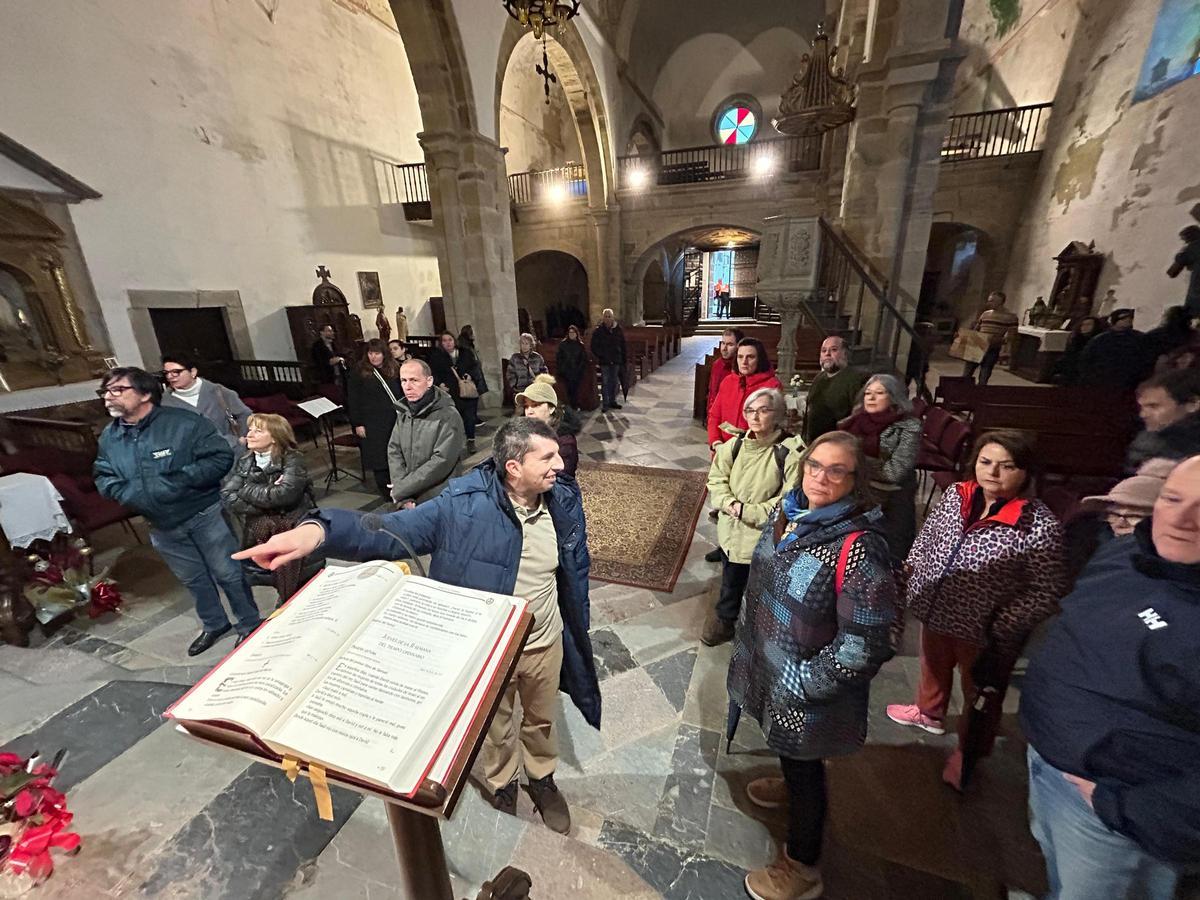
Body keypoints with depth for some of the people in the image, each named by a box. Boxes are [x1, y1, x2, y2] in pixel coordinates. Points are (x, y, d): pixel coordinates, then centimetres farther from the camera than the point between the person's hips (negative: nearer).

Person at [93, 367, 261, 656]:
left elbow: (221, 457, -19)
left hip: (205, 514, -5)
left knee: (228, 573, 5)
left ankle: (250, 624, 24)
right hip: (162, 527, 6)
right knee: (193, 579, 20)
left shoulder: (183, 423, -16)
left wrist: (180, 481, -26)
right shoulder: (109, 437, 2)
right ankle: (214, 624, 41)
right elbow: (103, 477, 11)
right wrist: (128, 493, -10)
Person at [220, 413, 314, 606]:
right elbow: (227, 498, -5)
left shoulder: (292, 460, -7)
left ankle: (288, 598, -4)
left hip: (294, 523, -4)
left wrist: (247, 490, -9)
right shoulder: (243, 462, 7)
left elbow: (285, 494, -21)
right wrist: (268, 501, -15)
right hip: (259, 528, 4)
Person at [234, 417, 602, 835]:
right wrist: (318, 530, -49)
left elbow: (576, 571, -3)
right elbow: (392, 530, -31)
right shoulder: (465, 505, -27)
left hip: (546, 644, 3)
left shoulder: (565, 499, -15)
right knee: (495, 726, 26)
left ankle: (542, 779, 60)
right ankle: (502, 786, 59)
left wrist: (578, 633, 5)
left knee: (542, 719, 28)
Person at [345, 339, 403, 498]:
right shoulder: (359, 373, -4)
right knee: (378, 455, 2)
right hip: (372, 423, -3)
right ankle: (385, 488, 16)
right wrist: (357, 424, -9)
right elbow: (353, 400, -5)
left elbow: (400, 394, 14)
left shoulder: (392, 370, 9)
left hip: (394, 419, 3)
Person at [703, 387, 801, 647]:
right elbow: (716, 480, 2)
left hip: (765, 538, -4)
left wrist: (746, 511, -19)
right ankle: (725, 618, 49)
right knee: (731, 582, 23)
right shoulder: (734, 445, -3)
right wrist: (730, 504, -18)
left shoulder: (790, 452, -18)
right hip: (731, 531, 4)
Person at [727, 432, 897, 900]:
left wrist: (800, 684, -19)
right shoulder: (790, 515, -6)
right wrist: (747, 647, 13)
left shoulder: (859, 546, -30)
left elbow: (864, 644, -27)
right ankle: (792, 786, 64)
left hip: (806, 696, -6)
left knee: (805, 767, 18)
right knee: (787, 751, 32)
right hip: (769, 671, 7)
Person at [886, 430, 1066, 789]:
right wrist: (912, 590, 7)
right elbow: (924, 543, 4)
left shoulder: (1040, 524, -23)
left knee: (981, 696, 22)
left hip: (985, 634, -4)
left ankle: (969, 752, 48)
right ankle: (929, 712, 59)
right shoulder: (955, 495, -9)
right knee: (933, 668, 30)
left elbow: (1047, 591, -17)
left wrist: (1001, 628, -21)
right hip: (935, 615, 5)